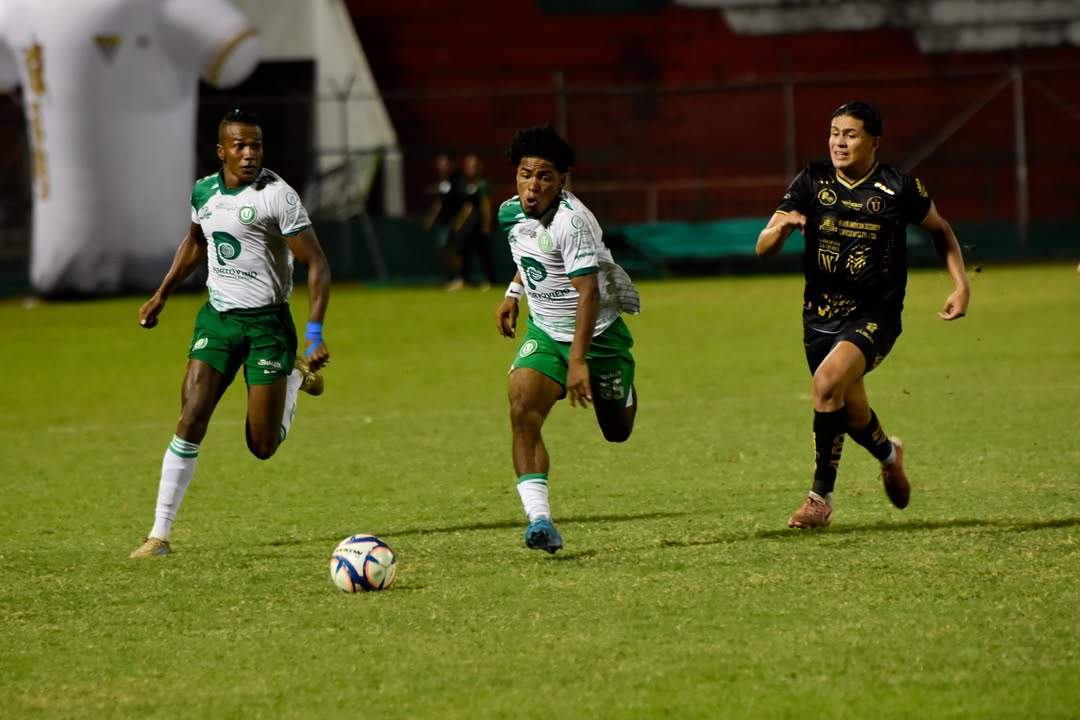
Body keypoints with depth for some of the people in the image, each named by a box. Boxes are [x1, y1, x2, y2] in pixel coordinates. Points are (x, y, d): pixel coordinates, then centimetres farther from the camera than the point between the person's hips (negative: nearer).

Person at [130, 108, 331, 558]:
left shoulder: (277, 196, -12)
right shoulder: (204, 192, 4)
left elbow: (316, 264, -12)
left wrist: (315, 335, -21)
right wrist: (161, 296, 24)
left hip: (266, 322, -4)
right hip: (216, 318, 4)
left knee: (263, 447, -1)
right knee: (191, 421, -13)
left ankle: (296, 377, 31)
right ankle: (160, 533, -7)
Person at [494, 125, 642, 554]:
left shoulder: (571, 221, -29)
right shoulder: (512, 213, -4)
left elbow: (588, 292, -33)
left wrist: (578, 361, -38)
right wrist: (513, 293, 16)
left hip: (598, 333, -5)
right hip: (544, 331, 5)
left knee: (617, 432, 11)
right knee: (522, 410, -21)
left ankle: (623, 392, 50)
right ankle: (539, 520, -25)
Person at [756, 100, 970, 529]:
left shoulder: (899, 189, -7)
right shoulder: (812, 182, -2)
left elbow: (941, 231, 11)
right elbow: (763, 248, -3)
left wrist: (961, 285, 1)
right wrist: (782, 226, -26)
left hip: (875, 315, -4)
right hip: (821, 314, 4)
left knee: (827, 381, -28)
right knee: (852, 415, 13)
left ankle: (821, 498, -19)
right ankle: (888, 454, 51)